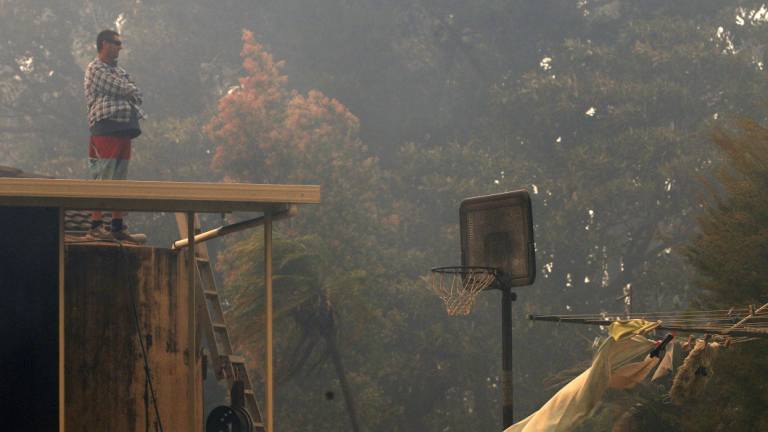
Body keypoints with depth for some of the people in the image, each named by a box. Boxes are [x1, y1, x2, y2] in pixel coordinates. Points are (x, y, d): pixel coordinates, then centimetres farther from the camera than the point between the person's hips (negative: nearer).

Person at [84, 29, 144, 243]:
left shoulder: (120, 71, 23)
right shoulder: (95, 69, -3)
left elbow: (137, 95, 12)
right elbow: (126, 91, -11)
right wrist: (129, 91, 9)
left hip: (124, 131, 8)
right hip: (105, 130, -8)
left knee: (120, 180, 7)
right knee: (103, 179, -12)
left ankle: (117, 226, 10)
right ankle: (96, 224, -13)